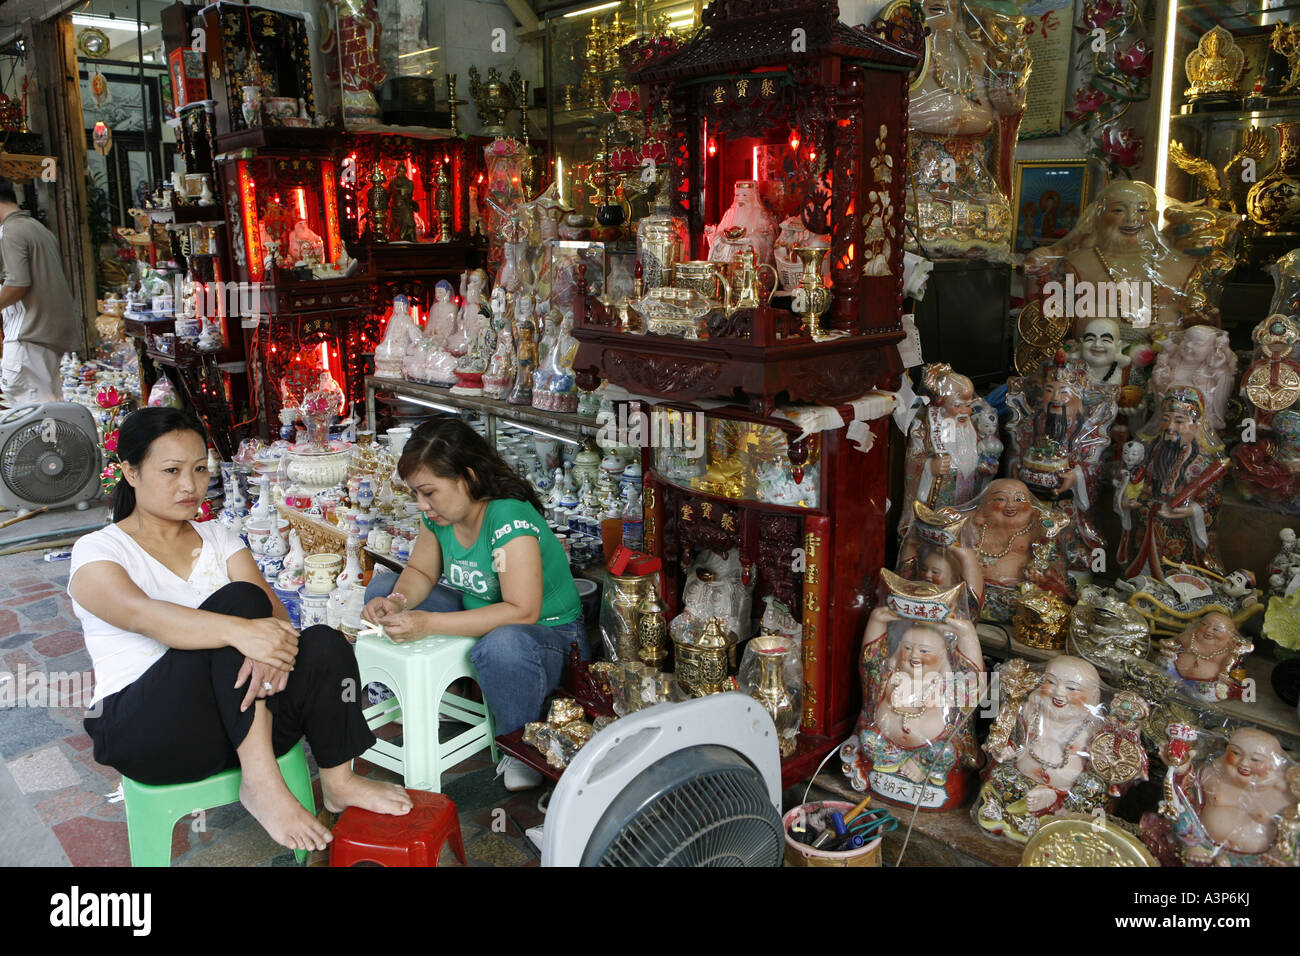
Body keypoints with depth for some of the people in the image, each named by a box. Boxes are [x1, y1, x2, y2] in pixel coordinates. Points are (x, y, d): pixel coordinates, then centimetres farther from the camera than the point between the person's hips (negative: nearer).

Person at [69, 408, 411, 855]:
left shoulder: (218, 538, 14)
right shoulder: (97, 552, -2)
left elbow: (271, 609, -3)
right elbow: (140, 614, -25)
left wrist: (272, 647, -28)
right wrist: (239, 630, -42)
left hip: (235, 718, 5)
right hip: (144, 730, -5)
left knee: (323, 644, -23)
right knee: (237, 599, -27)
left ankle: (338, 783, -4)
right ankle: (262, 784, -29)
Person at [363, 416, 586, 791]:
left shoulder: (510, 519, -30)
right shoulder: (440, 514, -6)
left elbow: (522, 611, -35)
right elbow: (420, 572, 8)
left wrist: (429, 623, -36)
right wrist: (398, 602, -17)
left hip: (550, 634, -8)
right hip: (476, 618, 8)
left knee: (502, 645, -44)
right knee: (382, 587, 2)